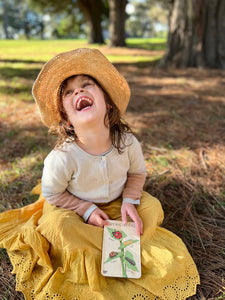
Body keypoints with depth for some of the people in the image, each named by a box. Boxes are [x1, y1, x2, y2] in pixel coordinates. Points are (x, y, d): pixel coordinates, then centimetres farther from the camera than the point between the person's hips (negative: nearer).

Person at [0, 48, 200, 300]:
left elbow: (137, 171, -4)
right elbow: (51, 193, -15)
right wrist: (87, 210, -20)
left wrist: (129, 201, -18)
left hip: (117, 203, 3)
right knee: (60, 226, -30)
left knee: (152, 208, -14)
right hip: (74, 208, -2)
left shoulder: (127, 142, -24)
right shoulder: (62, 157, -33)